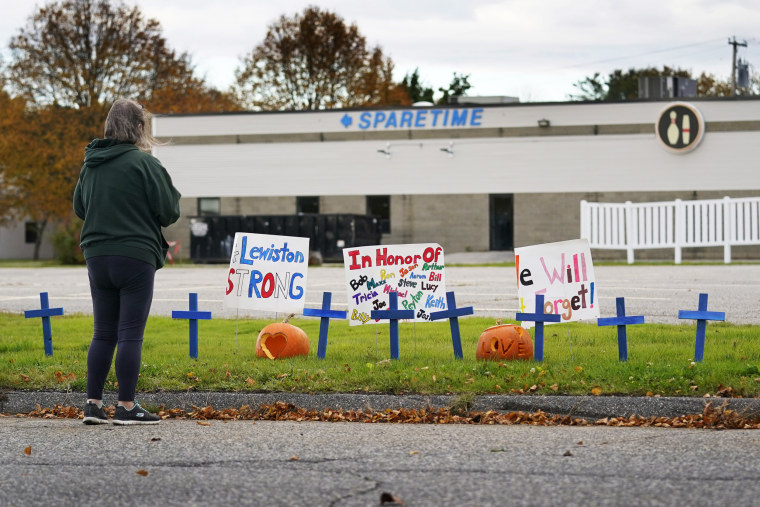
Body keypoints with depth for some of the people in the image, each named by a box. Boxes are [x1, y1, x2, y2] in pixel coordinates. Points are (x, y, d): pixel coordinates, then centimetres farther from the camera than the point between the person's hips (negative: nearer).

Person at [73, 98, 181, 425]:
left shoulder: (90, 164, 8)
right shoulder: (144, 162, -11)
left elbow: (79, 208, 18)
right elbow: (168, 211, -10)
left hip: (97, 256, 6)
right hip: (135, 256, -6)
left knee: (103, 333, 12)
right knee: (130, 335, -2)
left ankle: (93, 404, 11)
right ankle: (126, 407, -2)